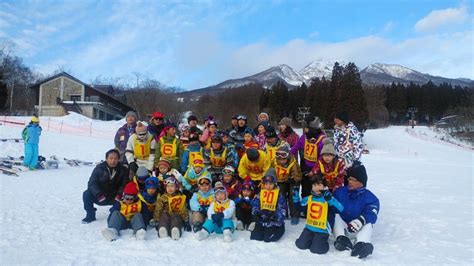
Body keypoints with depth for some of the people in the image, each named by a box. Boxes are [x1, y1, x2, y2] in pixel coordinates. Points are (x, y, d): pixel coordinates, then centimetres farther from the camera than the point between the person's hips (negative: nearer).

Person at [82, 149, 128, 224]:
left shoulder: (123, 170, -5)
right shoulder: (99, 168, -7)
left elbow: (124, 184, -4)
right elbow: (92, 183, -11)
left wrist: (120, 194, -23)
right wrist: (99, 194, -25)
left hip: (114, 198, 0)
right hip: (100, 197, 0)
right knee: (87, 194, -24)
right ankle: (90, 215, -2)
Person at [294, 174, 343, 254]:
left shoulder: (327, 198, -12)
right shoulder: (308, 198, 3)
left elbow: (340, 209, -22)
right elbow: (298, 205, 17)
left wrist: (330, 199, -36)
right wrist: (296, 195, -1)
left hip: (322, 230, -4)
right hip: (309, 228, 4)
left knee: (315, 249, -17)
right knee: (301, 245, -5)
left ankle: (322, 240, 17)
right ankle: (312, 239, 25)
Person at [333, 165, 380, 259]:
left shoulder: (369, 197, -5)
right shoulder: (340, 192, 2)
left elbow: (371, 214, -23)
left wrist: (360, 220, -41)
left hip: (356, 231, -1)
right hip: (341, 228, 2)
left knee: (368, 222, -28)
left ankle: (362, 244, -53)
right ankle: (341, 239, -43)